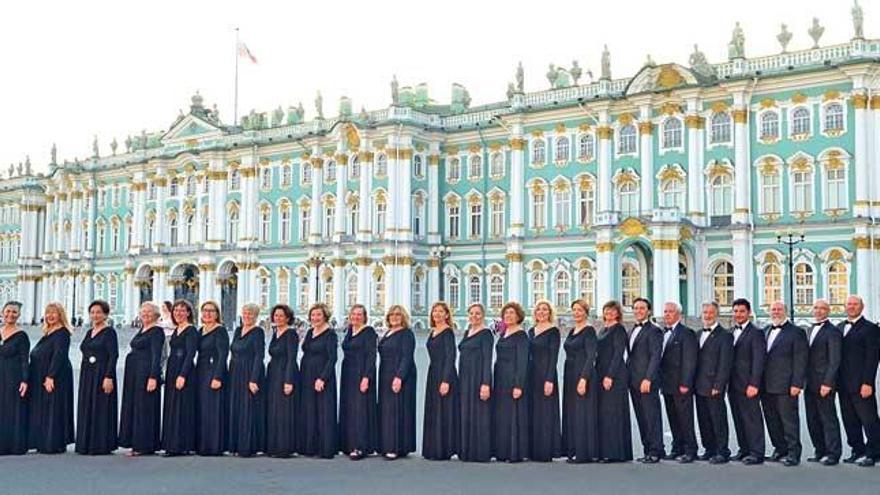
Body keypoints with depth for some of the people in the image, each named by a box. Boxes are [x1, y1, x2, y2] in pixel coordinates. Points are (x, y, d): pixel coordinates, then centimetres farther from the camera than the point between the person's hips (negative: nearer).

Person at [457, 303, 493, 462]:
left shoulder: (486, 334, -7)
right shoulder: (467, 333, 16)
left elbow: (487, 359, -13)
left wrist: (486, 384, -20)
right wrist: (460, 381, 15)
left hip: (478, 377, -8)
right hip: (465, 379, 8)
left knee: (478, 415, -5)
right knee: (465, 415, 9)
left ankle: (480, 453, 0)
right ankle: (466, 452, 14)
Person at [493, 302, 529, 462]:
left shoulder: (521, 335, -9)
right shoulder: (503, 334, 15)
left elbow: (522, 361, -14)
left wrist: (518, 385, -20)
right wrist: (496, 380, 13)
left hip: (513, 379, -8)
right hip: (501, 380, 8)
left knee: (513, 415, -6)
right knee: (501, 416, 9)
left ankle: (516, 453, -1)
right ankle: (503, 452, 14)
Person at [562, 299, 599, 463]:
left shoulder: (589, 331, -9)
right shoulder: (572, 331, 15)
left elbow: (591, 357, -16)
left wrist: (584, 379, -23)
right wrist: (567, 378, 15)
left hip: (583, 375, -9)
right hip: (570, 375, 9)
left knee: (583, 413, -6)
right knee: (571, 413, 10)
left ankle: (585, 453, -2)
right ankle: (574, 451, 15)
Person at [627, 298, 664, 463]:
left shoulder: (654, 331, -7)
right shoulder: (632, 330, 20)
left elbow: (655, 356, -14)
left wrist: (648, 379, -21)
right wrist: (628, 378, 12)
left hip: (647, 381, -8)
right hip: (634, 381, 8)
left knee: (652, 416, -5)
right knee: (641, 418, 9)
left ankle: (656, 451, -1)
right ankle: (648, 450, 15)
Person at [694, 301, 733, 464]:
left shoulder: (724, 335, -7)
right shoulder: (699, 334, 16)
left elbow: (724, 364, -12)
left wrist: (718, 386, -17)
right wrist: (694, 383, 11)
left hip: (714, 387, -7)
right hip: (700, 387, 7)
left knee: (718, 420, -2)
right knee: (703, 420, 11)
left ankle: (722, 452, 4)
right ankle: (709, 449, 21)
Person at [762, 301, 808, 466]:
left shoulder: (796, 332, -3)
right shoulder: (766, 330, 16)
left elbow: (800, 360, -8)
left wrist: (796, 384, -14)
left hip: (785, 386, -6)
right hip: (767, 387, 6)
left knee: (789, 420, -3)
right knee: (772, 420, 11)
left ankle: (793, 453, 3)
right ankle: (780, 449, 22)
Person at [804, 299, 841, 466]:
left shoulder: (833, 332, -8)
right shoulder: (810, 330, 18)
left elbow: (834, 360, -13)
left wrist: (827, 383, -18)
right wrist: (803, 380, 12)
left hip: (823, 384, -8)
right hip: (810, 384, 8)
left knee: (828, 419, -3)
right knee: (813, 420, 10)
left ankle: (833, 453, 3)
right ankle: (820, 451, 19)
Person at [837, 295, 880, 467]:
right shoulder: (839, 328, 15)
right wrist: (837, 380, 8)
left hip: (861, 384, -6)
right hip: (844, 385, 6)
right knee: (850, 421, 9)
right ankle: (858, 451, 17)